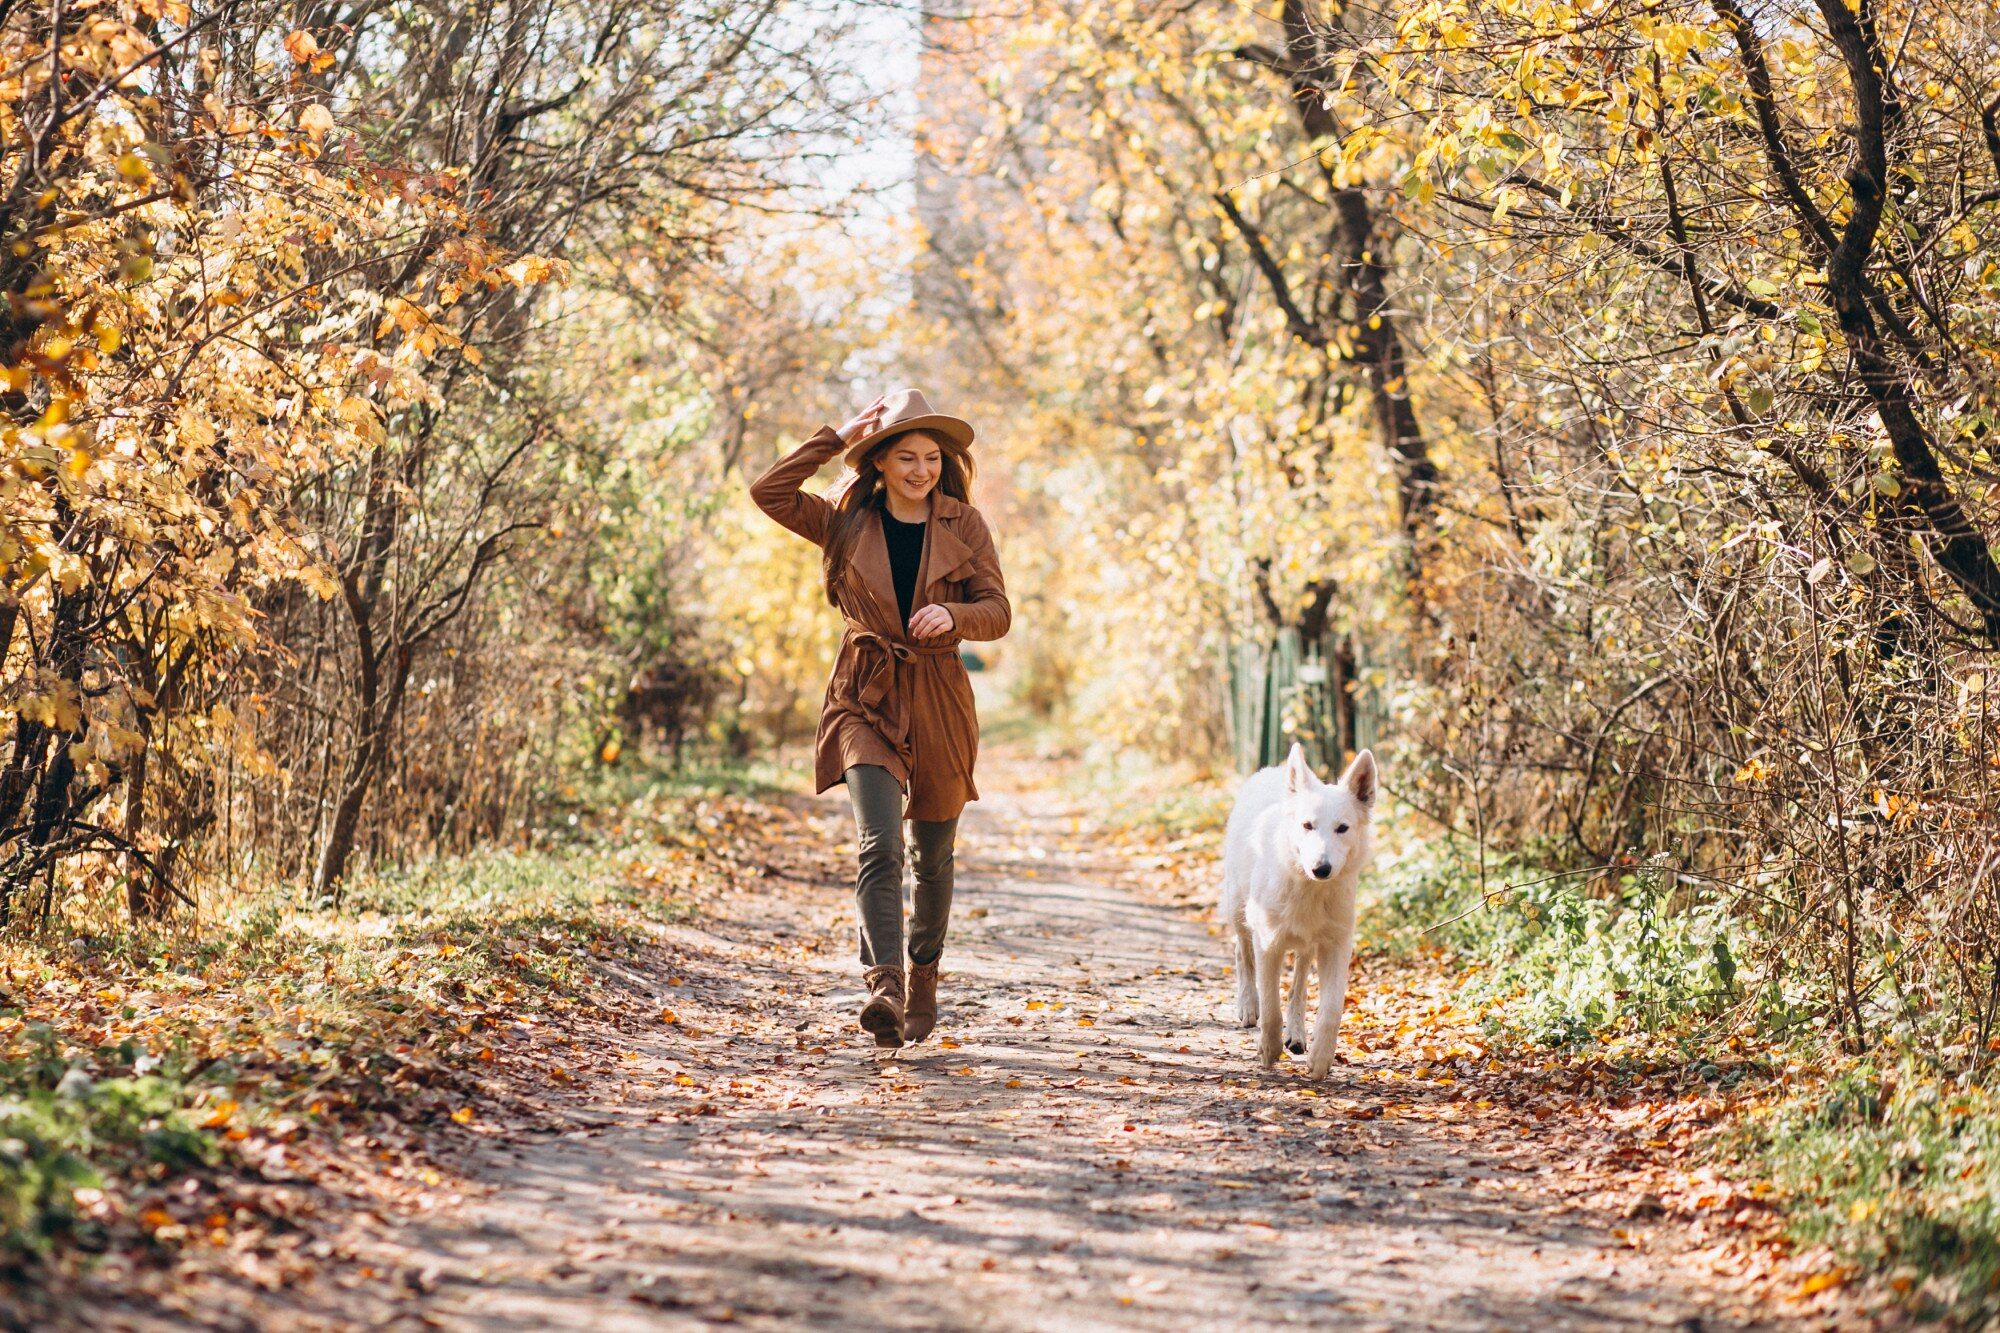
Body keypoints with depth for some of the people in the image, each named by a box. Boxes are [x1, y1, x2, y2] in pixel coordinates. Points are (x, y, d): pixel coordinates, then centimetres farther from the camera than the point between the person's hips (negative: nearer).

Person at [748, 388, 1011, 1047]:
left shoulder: (963, 525, 3)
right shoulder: (847, 521, 3)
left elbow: (997, 610, 0)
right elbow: (768, 492, -8)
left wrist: (952, 614, -21)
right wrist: (836, 439, -10)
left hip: (938, 701, 2)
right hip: (867, 698, -1)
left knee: (933, 856, 13)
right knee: (879, 845, -19)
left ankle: (923, 980, 33)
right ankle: (883, 985, -30)